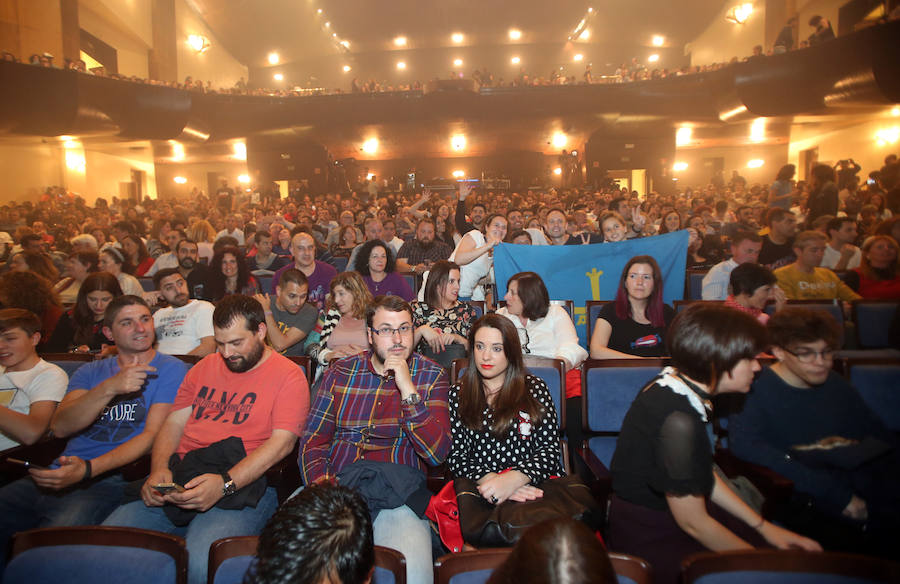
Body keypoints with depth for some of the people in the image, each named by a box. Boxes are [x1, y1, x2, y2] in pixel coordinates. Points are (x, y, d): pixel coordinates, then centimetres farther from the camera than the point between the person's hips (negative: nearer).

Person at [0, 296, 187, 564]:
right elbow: (60, 426, 2)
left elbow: (153, 435, -6)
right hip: (57, 475, 5)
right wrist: (110, 388, -15)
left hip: (106, 481, -5)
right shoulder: (90, 372, 18)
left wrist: (87, 469, -18)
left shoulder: (170, 369, 4)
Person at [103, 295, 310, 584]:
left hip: (244, 483, -5)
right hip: (179, 478, 6)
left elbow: (282, 441, -9)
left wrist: (224, 484, -20)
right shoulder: (205, 367, 22)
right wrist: (159, 470, -1)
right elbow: (173, 424, 19)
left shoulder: (289, 375, 1)